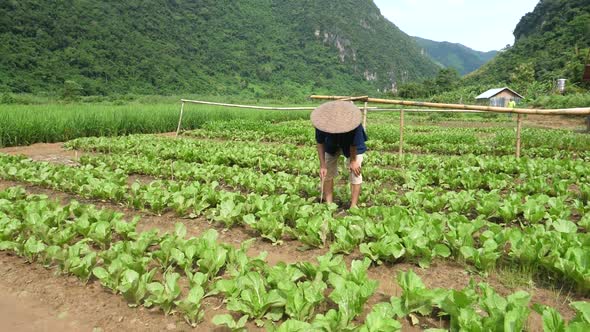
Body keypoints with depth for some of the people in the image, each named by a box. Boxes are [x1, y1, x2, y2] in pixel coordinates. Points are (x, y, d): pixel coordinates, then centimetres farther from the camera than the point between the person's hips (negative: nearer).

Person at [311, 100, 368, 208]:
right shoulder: (323, 121, -33)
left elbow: (354, 144, -25)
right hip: (331, 145, 2)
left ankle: (353, 206, 0)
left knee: (355, 172, -9)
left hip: (350, 146, -2)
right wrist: (322, 166, -21)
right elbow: (320, 143, -21)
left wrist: (353, 161, -12)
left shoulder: (353, 122, -40)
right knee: (327, 173, -1)